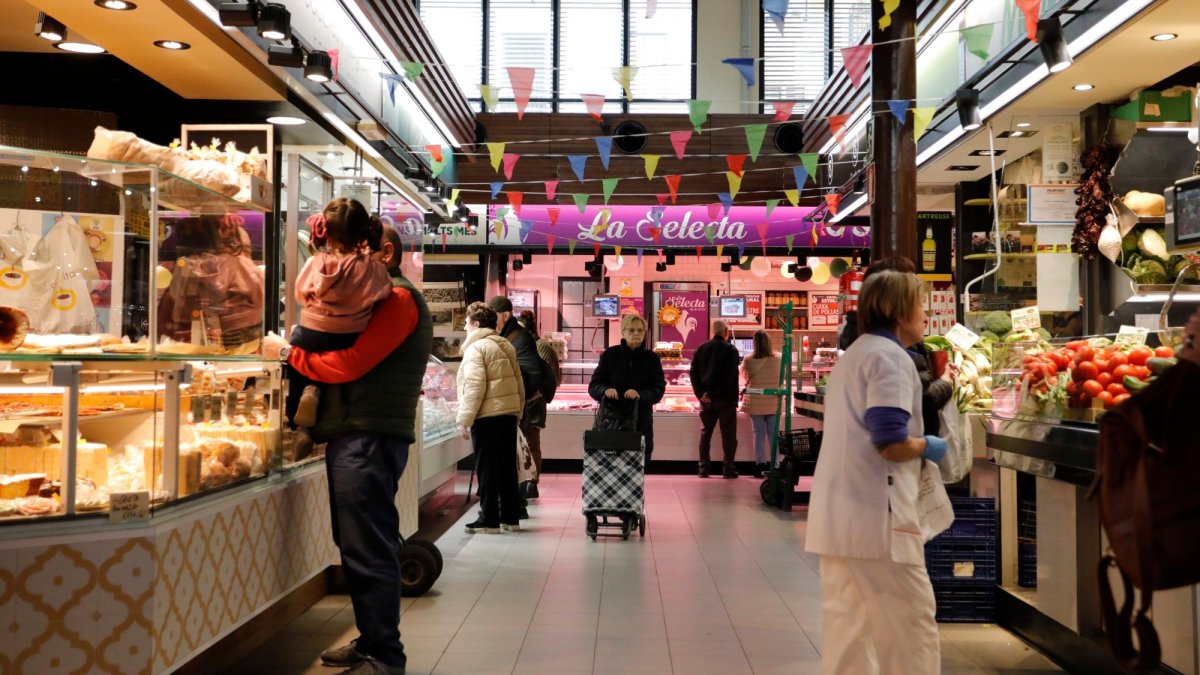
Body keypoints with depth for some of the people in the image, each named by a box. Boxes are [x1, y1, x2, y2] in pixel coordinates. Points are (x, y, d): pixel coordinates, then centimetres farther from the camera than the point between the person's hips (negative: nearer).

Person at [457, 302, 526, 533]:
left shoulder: (476, 348, -8)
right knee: (507, 467, 11)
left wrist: (464, 419, -15)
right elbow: (519, 383, 18)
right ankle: (510, 518, 16)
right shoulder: (505, 345, 16)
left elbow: (474, 387, -17)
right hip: (509, 413, 8)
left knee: (488, 468, -2)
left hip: (487, 416, -8)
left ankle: (489, 520, 2)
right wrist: (518, 413, 22)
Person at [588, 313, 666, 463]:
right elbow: (594, 385, 3)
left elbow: (658, 390, -2)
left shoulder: (652, 358, 6)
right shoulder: (610, 354, 4)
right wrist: (605, 390, -20)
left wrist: (640, 395, -22)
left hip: (641, 421, 1)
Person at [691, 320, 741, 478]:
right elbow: (730, 377, -14)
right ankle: (728, 469, 1)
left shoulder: (701, 349, 7)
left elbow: (694, 373, 2)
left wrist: (700, 393, -3)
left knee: (705, 433, 10)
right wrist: (713, 393, -13)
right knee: (728, 434, 3)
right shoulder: (731, 350, -6)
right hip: (725, 399, -4)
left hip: (706, 399, 4)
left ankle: (703, 469, 9)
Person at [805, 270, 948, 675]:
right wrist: (927, 446, -3)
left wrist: (914, 447, 18)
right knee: (911, 623, 2)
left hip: (839, 514, 9)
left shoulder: (852, 355, 20)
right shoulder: (890, 356, -11)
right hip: (874, 514, -9)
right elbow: (890, 442, -21)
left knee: (847, 623, 13)